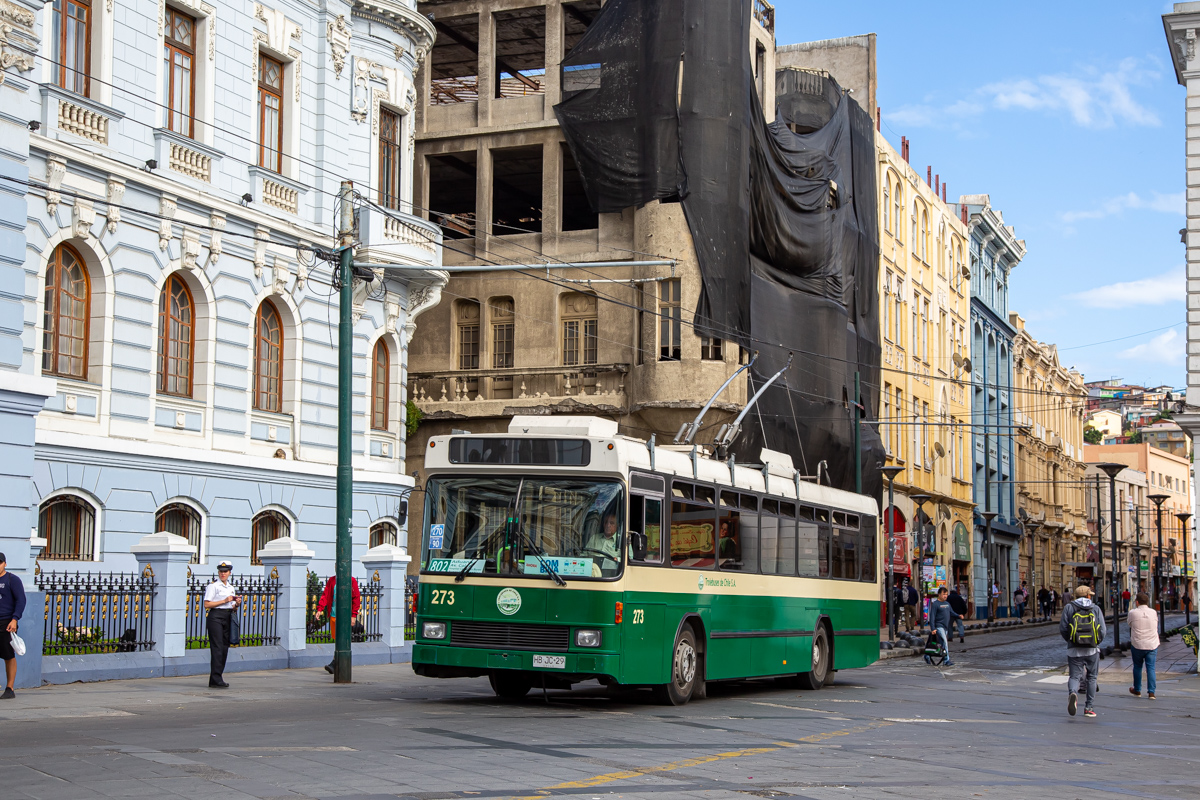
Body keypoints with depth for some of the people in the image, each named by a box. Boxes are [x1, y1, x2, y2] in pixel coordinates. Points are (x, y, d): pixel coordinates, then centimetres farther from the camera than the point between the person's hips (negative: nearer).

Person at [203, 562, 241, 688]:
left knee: (224, 648, 5)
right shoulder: (213, 586, -3)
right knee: (217, 648, -12)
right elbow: (207, 604, -10)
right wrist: (224, 601, -14)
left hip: (227, 617, 7)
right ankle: (216, 680, -13)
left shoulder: (231, 587, 18)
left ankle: (215, 680, 11)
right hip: (215, 616, -7)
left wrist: (236, 603, 2)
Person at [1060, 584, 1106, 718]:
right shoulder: (1096, 609, 4)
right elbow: (1103, 631, -2)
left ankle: (1073, 693, -30)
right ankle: (1088, 707, 14)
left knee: (1074, 676, 2)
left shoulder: (1069, 608, 3)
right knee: (1091, 678, 13)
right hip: (1092, 650, 1)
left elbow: (1063, 629, -3)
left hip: (1074, 650, 0)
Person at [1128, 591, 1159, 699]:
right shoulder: (1154, 613, -2)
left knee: (1137, 667, 15)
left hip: (1137, 645, -1)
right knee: (1151, 667, 3)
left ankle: (1137, 690, 24)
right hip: (1152, 645, 1)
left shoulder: (1132, 613, -8)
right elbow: (1157, 627, 10)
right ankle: (1151, 692, -3)